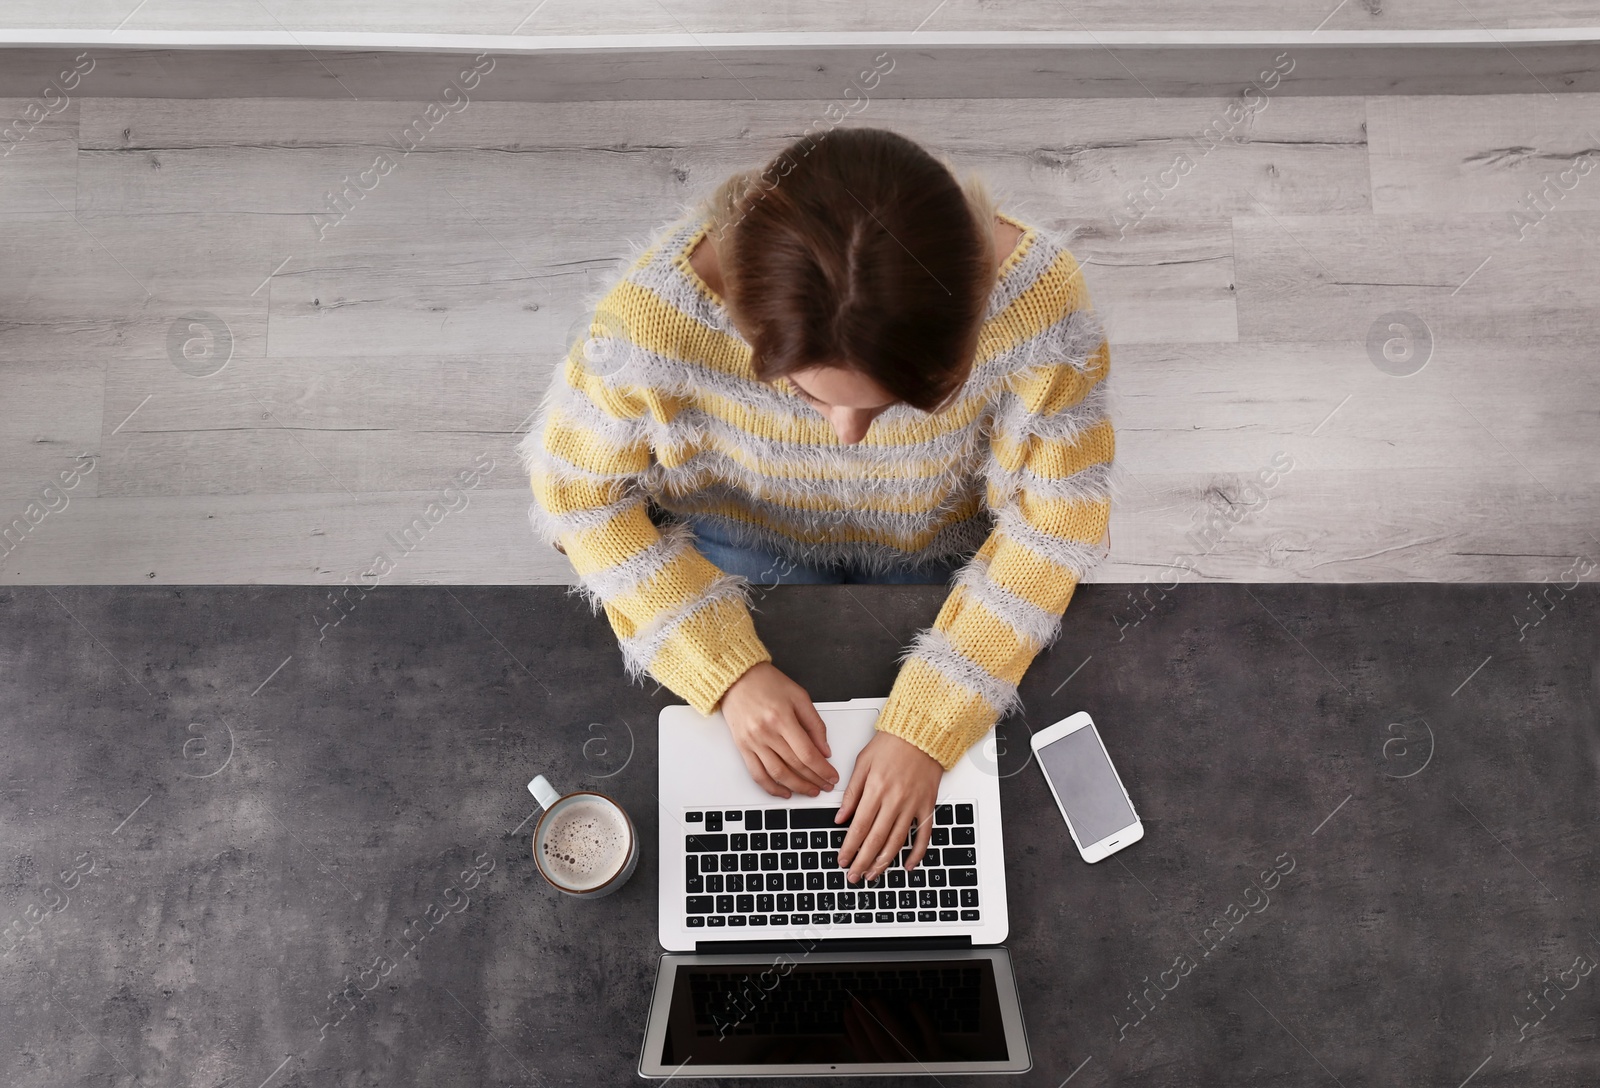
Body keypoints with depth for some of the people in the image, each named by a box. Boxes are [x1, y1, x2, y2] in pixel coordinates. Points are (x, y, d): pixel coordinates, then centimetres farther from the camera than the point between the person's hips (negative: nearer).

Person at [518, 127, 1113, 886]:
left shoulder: (1036, 298, -36)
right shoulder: (661, 310, -37)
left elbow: (1052, 523, -22)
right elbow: (578, 489, -19)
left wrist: (928, 726, -28)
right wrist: (729, 671, -27)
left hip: (945, 560, 1)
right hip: (746, 543, 0)